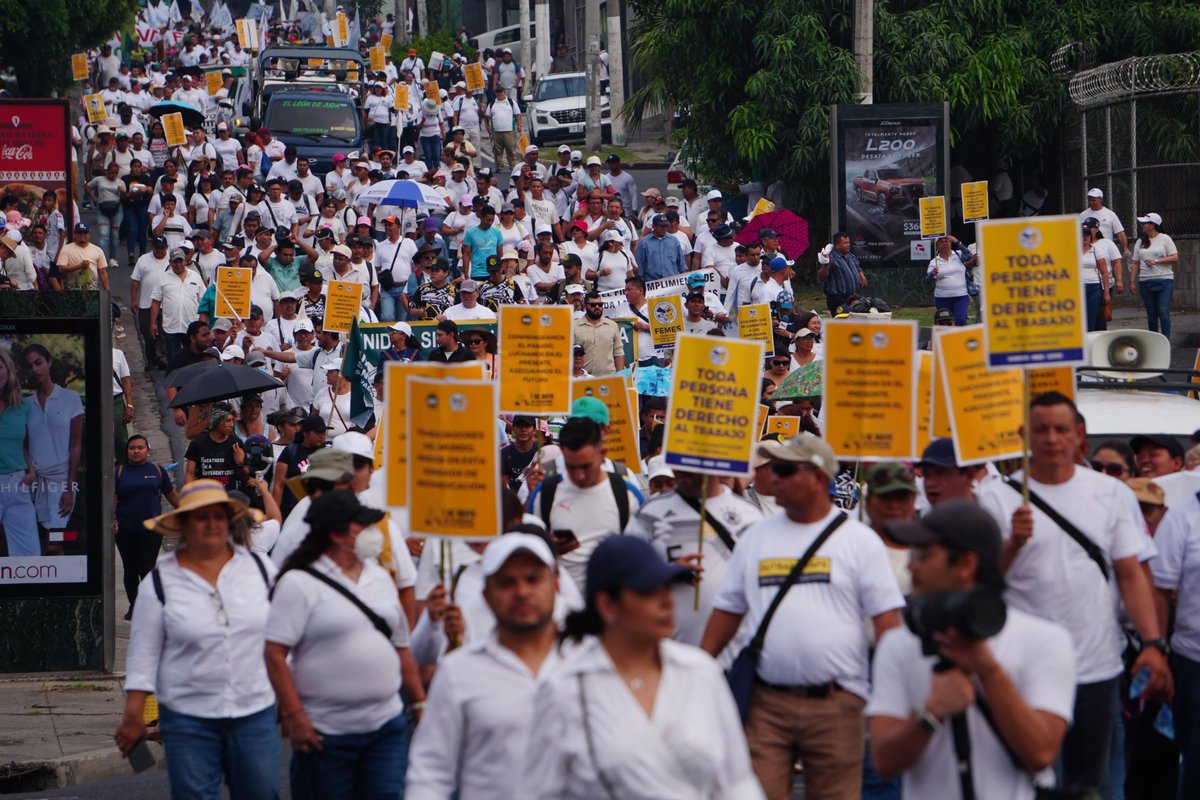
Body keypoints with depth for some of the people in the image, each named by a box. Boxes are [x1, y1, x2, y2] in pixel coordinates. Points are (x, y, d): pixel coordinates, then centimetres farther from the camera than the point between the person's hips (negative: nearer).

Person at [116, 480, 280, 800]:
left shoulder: (259, 568, 4)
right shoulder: (160, 581, 0)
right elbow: (144, 653, 1)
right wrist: (134, 714, -3)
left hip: (256, 711, 2)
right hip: (188, 717, -2)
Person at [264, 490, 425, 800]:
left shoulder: (380, 577, 12)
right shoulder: (300, 583, -8)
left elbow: (400, 646, 20)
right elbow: (275, 654, -13)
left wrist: (419, 701, 18)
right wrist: (293, 716, -17)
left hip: (387, 727, 5)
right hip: (327, 734, -5)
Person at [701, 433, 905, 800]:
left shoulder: (860, 540, 1)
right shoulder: (756, 538, 11)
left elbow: (886, 619, -2)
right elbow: (727, 611, 15)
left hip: (835, 701, -2)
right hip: (767, 701, 2)